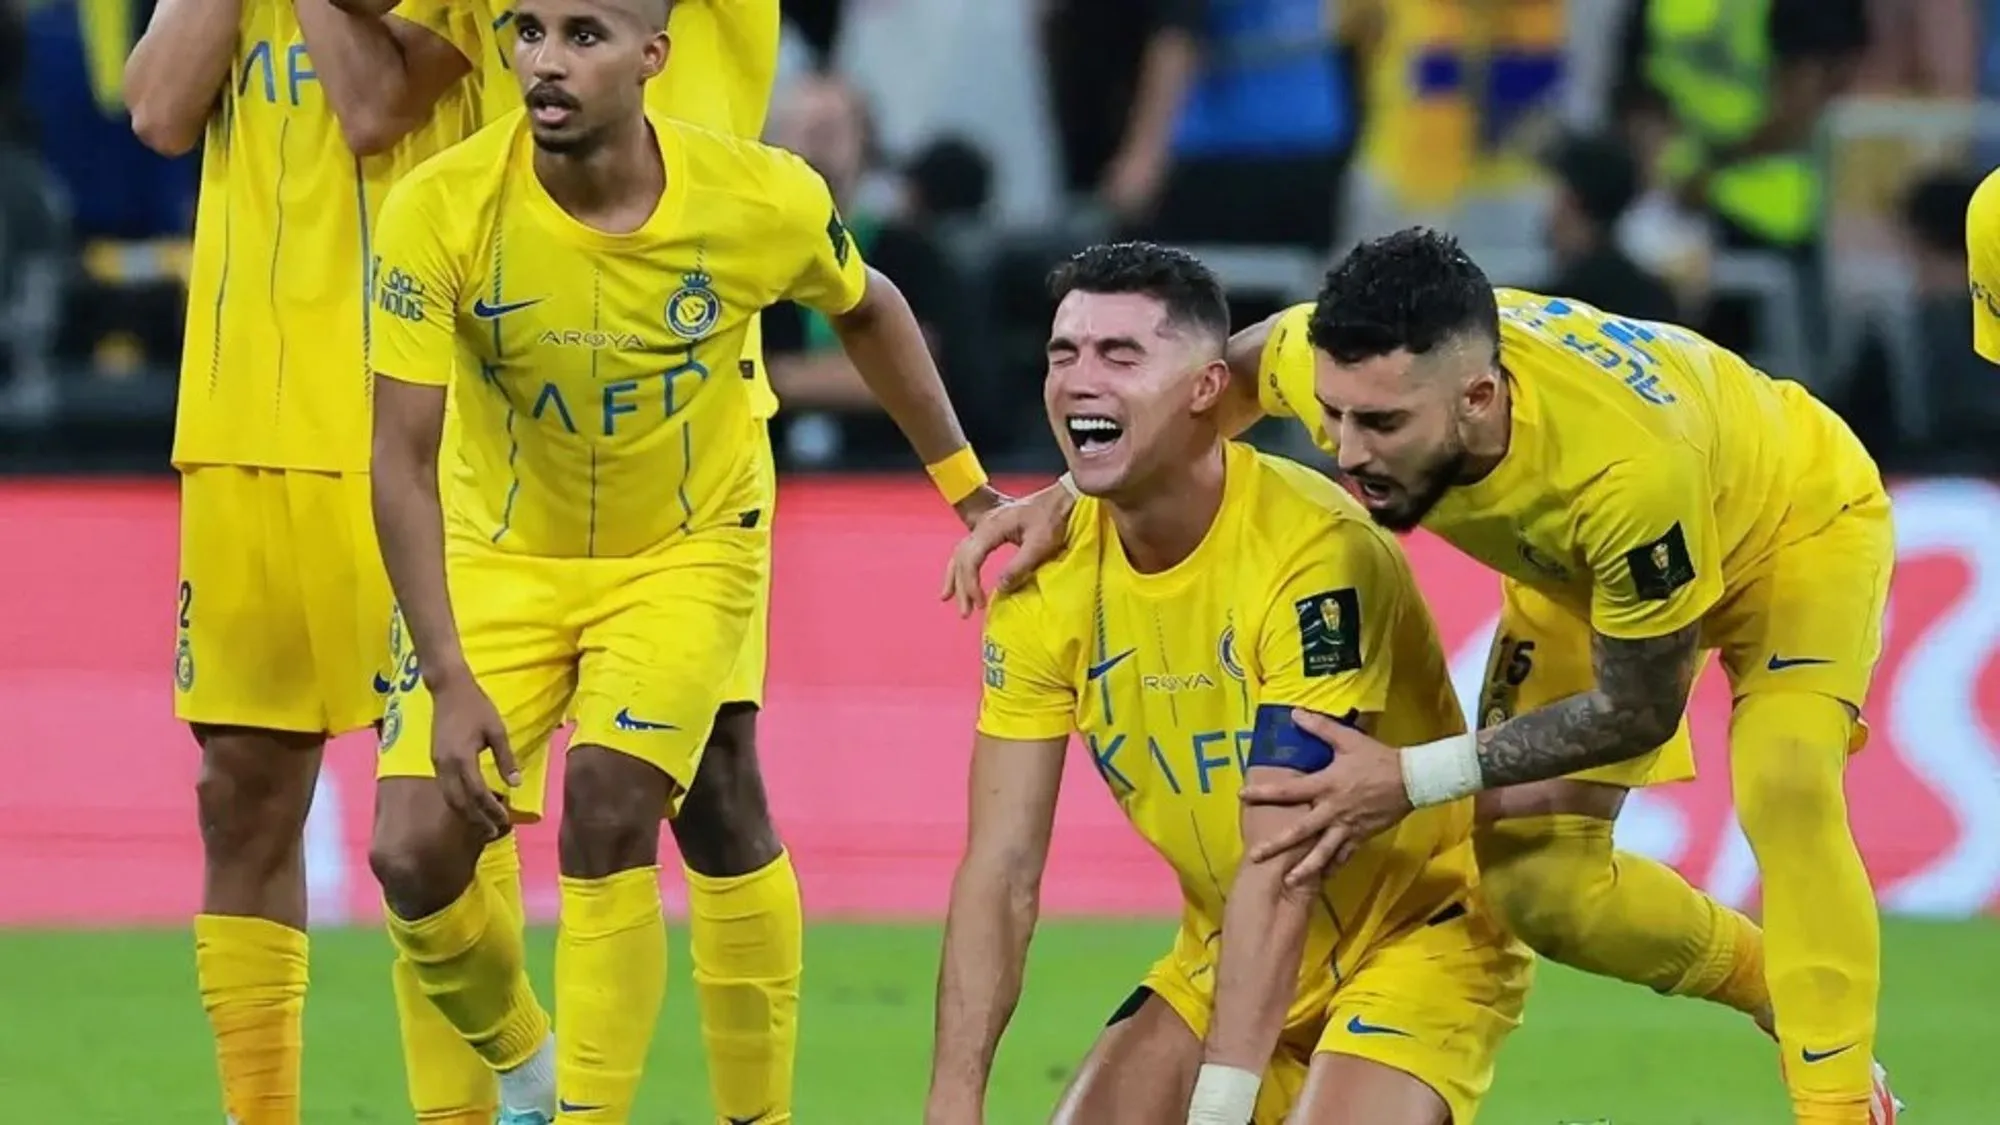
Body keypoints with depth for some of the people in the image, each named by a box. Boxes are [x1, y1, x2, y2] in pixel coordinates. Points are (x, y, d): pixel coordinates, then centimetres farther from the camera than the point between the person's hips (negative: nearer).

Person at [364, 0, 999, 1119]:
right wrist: (449, 684, -30)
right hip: (499, 553, 1)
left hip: (686, 552, -1)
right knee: (414, 852, -10)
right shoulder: (440, 212, -25)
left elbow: (867, 310, 4)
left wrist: (967, 487, 11)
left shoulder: (768, 202, -20)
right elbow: (403, 462, -23)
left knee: (609, 814, -22)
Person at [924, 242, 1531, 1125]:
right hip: (1226, 952, 6)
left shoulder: (1314, 551, -27)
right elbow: (1001, 871, -8)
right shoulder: (1052, 578, -8)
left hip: (1417, 931, -6)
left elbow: (1281, 866, -31)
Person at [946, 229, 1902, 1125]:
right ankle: (1788, 1000, 21)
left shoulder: (1632, 464, -47)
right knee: (1528, 873, -3)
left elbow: (1637, 711, -30)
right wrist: (1070, 494, -17)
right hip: (1576, 567, 6)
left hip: (1800, 520, -6)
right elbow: (1228, 375, -5)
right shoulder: (1341, 367, -33)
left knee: (1781, 784, -31)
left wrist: (1414, 780, -34)